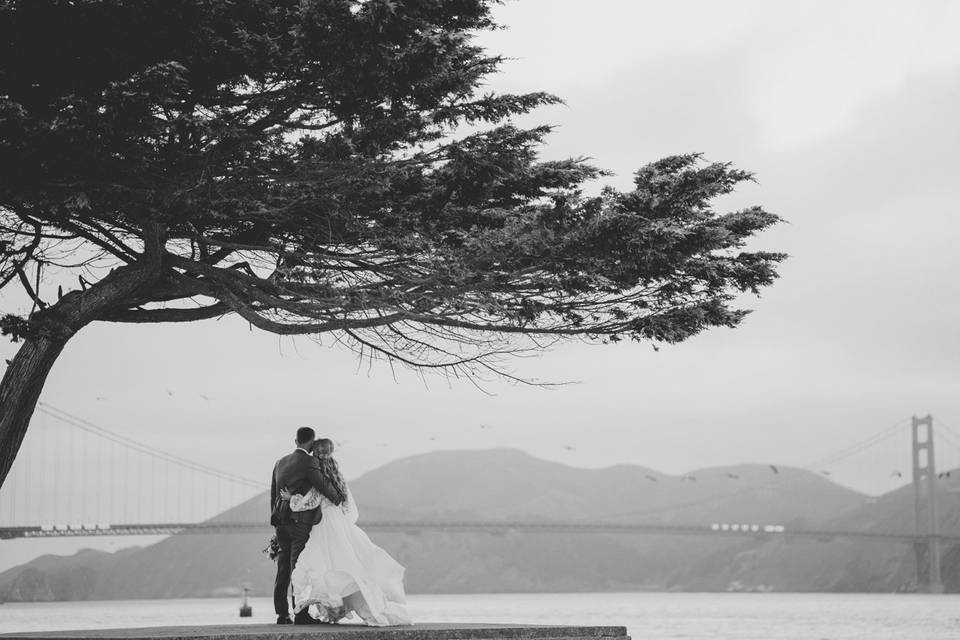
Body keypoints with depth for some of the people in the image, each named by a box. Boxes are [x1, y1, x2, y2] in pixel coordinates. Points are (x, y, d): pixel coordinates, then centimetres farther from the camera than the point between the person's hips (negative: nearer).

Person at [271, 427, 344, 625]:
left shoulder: (280, 463, 14)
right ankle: (301, 613, -7)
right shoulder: (308, 462, -9)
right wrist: (337, 499, 12)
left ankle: (282, 614, 9)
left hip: (282, 522, 7)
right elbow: (324, 486, -8)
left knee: (283, 569, 8)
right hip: (300, 522, -7)